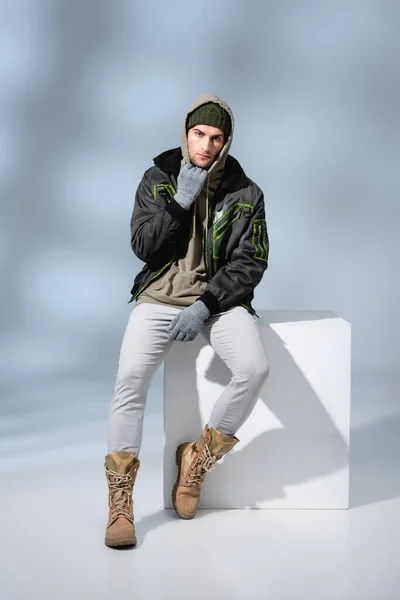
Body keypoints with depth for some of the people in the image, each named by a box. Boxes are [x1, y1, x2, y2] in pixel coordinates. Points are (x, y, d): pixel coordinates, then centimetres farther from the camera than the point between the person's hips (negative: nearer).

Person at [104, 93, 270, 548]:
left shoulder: (244, 193, 0)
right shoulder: (157, 179, 4)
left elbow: (250, 264, -4)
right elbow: (143, 246, -5)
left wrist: (205, 306, -16)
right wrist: (181, 200, -15)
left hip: (218, 299, 0)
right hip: (159, 297, 0)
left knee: (254, 368, -28)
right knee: (131, 375, -25)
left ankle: (198, 459, -5)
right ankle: (120, 501, -16)